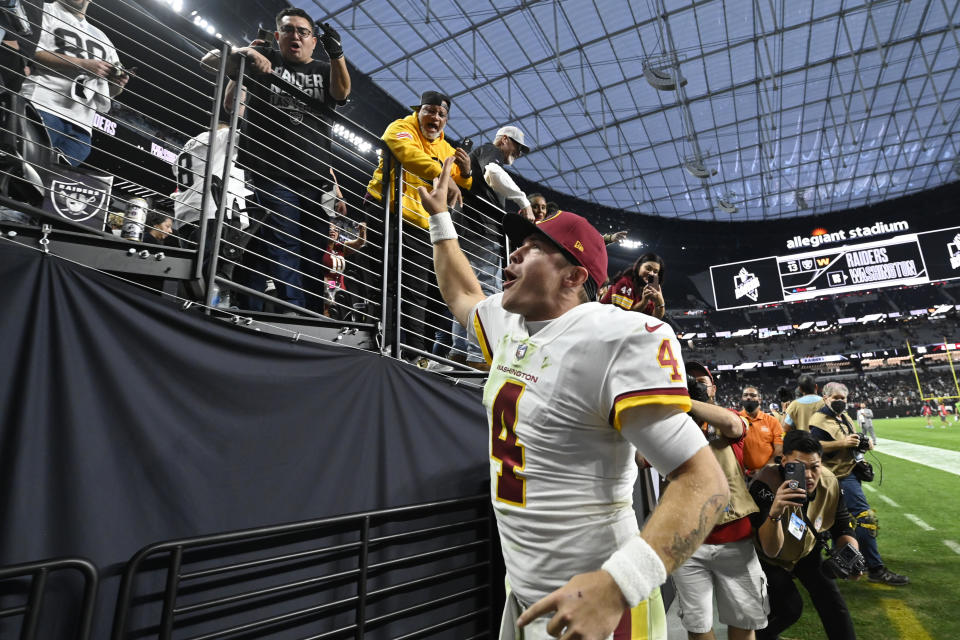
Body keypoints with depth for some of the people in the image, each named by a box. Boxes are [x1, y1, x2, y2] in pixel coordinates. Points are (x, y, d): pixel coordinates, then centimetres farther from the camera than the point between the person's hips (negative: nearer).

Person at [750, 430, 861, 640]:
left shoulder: (829, 483, -21)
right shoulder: (764, 486, -39)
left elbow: (843, 528, -3)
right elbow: (771, 550, -43)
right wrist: (774, 513, -61)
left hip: (807, 549, 5)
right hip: (768, 557, -5)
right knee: (790, 608, -11)